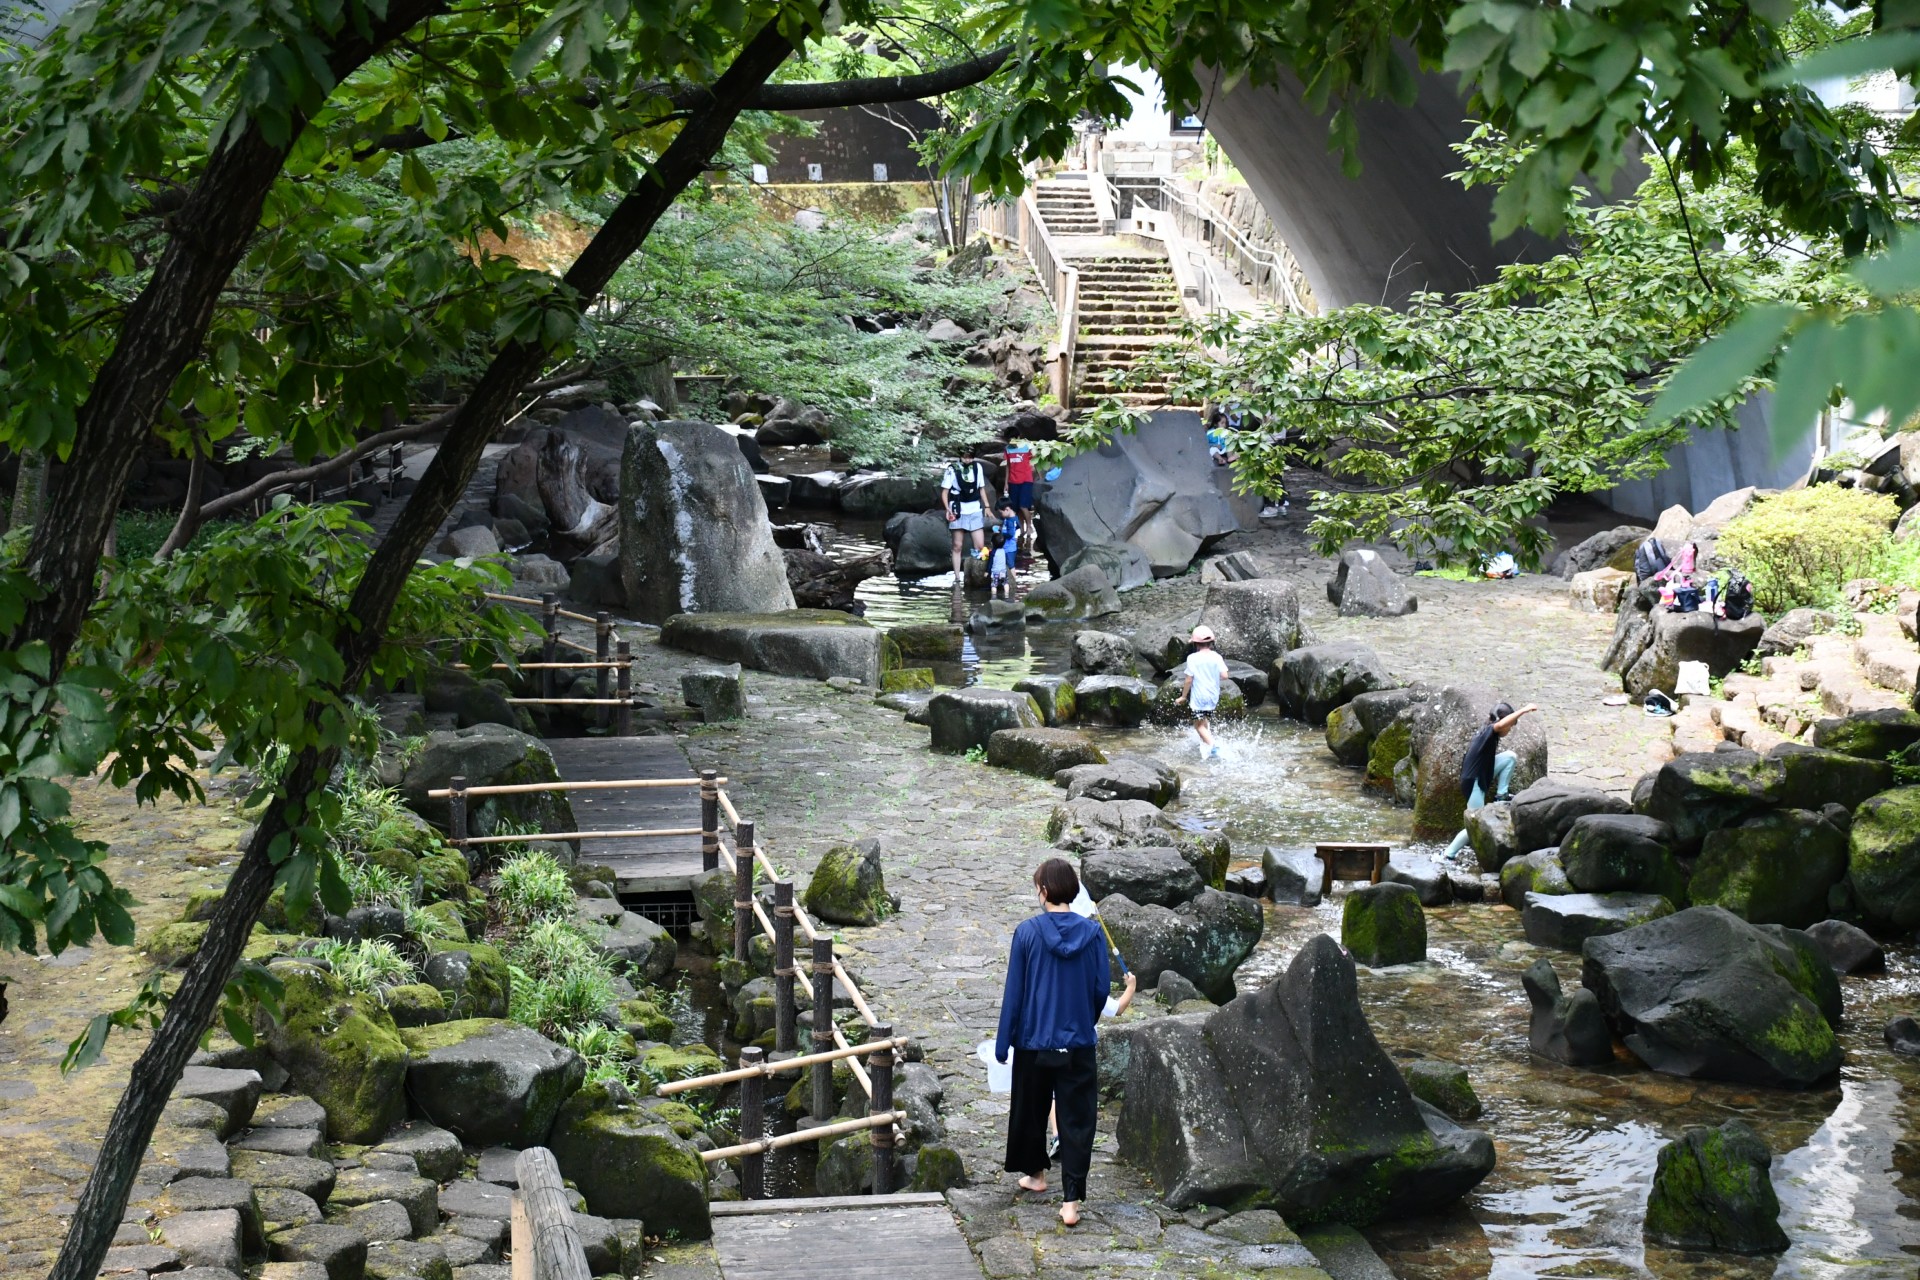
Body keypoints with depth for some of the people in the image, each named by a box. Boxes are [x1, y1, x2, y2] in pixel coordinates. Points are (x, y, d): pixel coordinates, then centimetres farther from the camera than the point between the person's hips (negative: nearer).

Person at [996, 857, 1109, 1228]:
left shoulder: (1028, 932, -9)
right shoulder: (1092, 933, -4)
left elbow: (1013, 991, -6)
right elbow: (1102, 989, 2)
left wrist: (1003, 1043, 2)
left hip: (1034, 1041, -1)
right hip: (1078, 1044, 1)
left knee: (1030, 1111, 21)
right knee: (1077, 1120, 2)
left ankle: (1035, 1172, 39)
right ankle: (1071, 1200, -5)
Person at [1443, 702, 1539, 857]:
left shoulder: (1489, 735, 8)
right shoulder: (1488, 732, -19)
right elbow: (1500, 725, -42)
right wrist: (1523, 710, -44)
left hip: (1482, 774, 8)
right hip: (1473, 783, -8)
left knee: (1510, 757, -1)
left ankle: (1501, 795, 5)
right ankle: (1449, 854, 12)